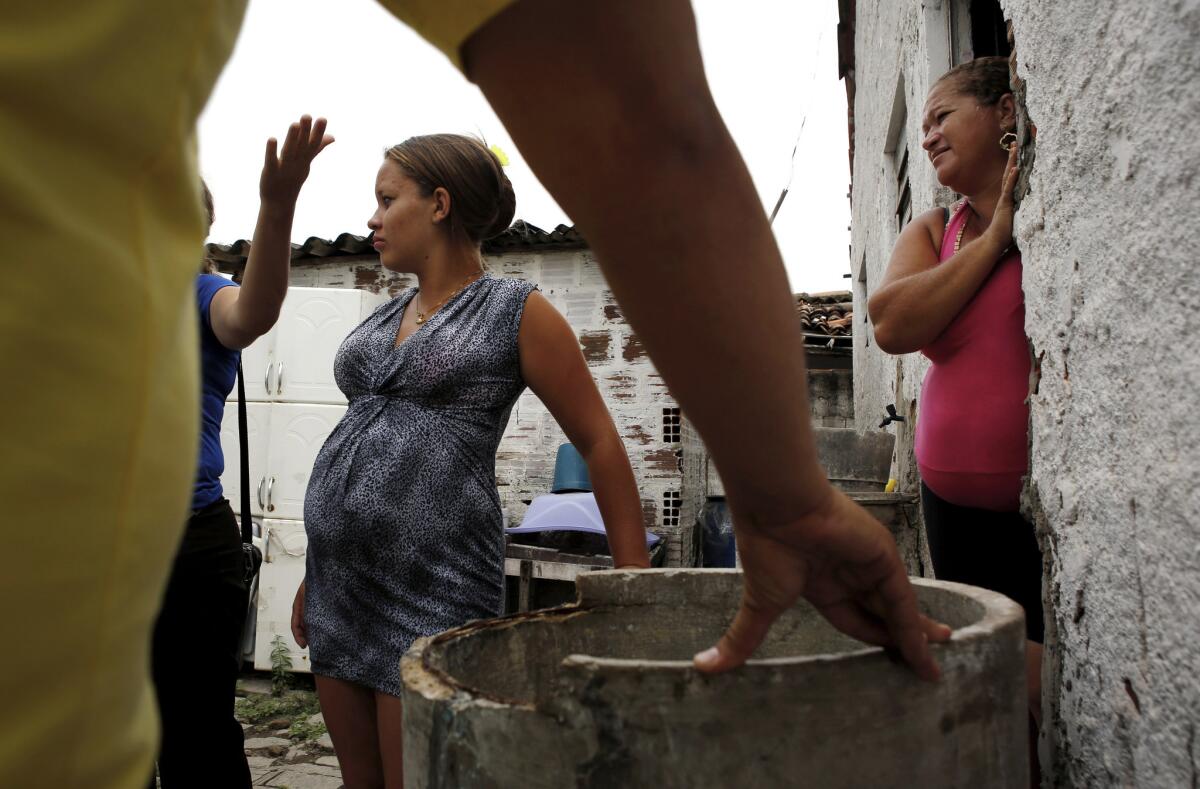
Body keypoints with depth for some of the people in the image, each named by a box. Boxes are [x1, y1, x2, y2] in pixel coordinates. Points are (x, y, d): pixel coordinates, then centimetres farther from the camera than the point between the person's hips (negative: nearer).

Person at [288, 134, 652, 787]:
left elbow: (600, 445, -5)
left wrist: (634, 584, -7)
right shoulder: (383, 320, 14)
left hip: (430, 585, -7)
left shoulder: (516, 312, -5)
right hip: (339, 578, 7)